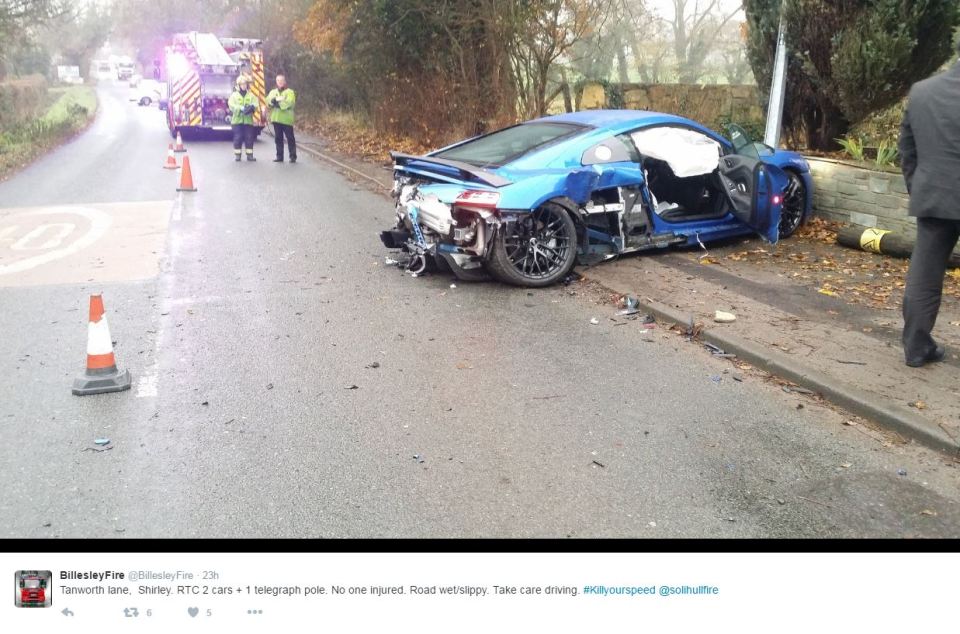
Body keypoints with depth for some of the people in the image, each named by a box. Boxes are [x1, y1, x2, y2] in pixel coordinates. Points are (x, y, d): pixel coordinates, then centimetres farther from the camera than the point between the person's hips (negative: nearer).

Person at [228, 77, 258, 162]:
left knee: (249, 138, 1)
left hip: (248, 120, 2)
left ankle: (249, 155, 7)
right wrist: (241, 108, -25)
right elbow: (231, 105, -10)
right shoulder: (234, 95, 4)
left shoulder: (251, 95, 10)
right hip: (237, 120, -2)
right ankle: (237, 155, 5)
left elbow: (256, 103, -4)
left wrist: (252, 107, -28)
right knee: (238, 138, -1)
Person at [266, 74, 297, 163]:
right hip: (276, 119, 5)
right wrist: (277, 99, -16)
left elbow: (290, 103, -14)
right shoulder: (273, 92, 18)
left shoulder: (290, 92, 2)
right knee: (278, 138, 6)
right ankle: (279, 156, 12)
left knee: (290, 138, -3)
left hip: (286, 119, -5)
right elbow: (268, 101, 3)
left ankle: (293, 156, 0)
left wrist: (276, 103, -12)